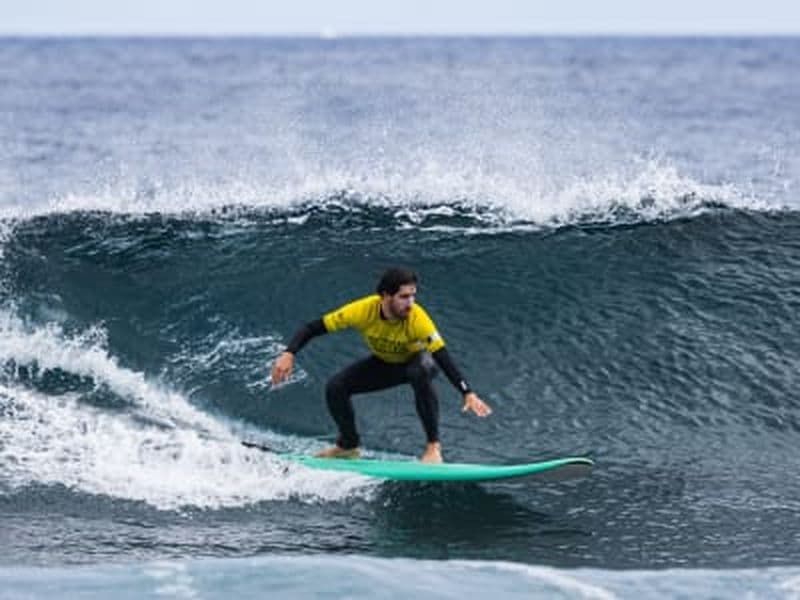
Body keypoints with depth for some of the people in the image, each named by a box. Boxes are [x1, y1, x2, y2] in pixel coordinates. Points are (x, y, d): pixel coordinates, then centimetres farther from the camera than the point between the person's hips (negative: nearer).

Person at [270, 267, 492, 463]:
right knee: (335, 387, -12)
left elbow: (443, 357, -39)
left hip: (415, 361, -3)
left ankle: (433, 446, -29)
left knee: (421, 372, -38)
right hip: (383, 363, 3)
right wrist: (289, 354, -37)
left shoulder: (417, 318, -37)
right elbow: (314, 328, -25)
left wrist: (467, 393, -48)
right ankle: (348, 447, 13)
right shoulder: (364, 310, -32)